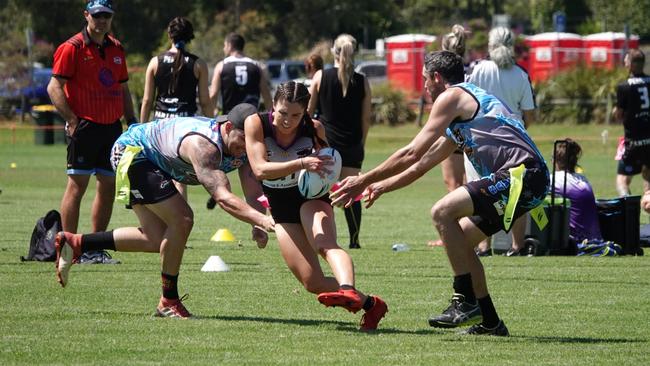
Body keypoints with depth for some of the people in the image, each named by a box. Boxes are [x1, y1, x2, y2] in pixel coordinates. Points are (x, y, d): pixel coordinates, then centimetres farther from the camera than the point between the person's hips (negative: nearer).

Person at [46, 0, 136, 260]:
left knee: (108, 185, 6)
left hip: (112, 127, 7)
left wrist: (131, 120, 12)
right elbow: (54, 87, -10)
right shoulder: (72, 48, -6)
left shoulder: (116, 49, 15)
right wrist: (72, 120, -17)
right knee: (77, 185, -8)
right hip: (85, 127, -7)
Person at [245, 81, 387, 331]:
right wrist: (302, 164, -41)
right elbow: (260, 169, -28)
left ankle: (348, 291, -63)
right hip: (280, 208, 2)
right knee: (313, 283, -9)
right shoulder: (256, 124, -16)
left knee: (325, 244, -37)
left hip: (311, 198, -2)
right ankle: (370, 303, 5)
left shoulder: (314, 129, -14)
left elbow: (326, 166, 3)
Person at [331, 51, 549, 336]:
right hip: (523, 177, 10)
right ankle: (489, 321, 17)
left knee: (442, 212, -17)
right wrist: (380, 187, 35)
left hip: (522, 174, -10)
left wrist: (364, 181, 3)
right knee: (459, 239, 15)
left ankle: (466, 302, -15)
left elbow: (412, 154, -5)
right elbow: (423, 163, 35)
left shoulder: (452, 97, -2)